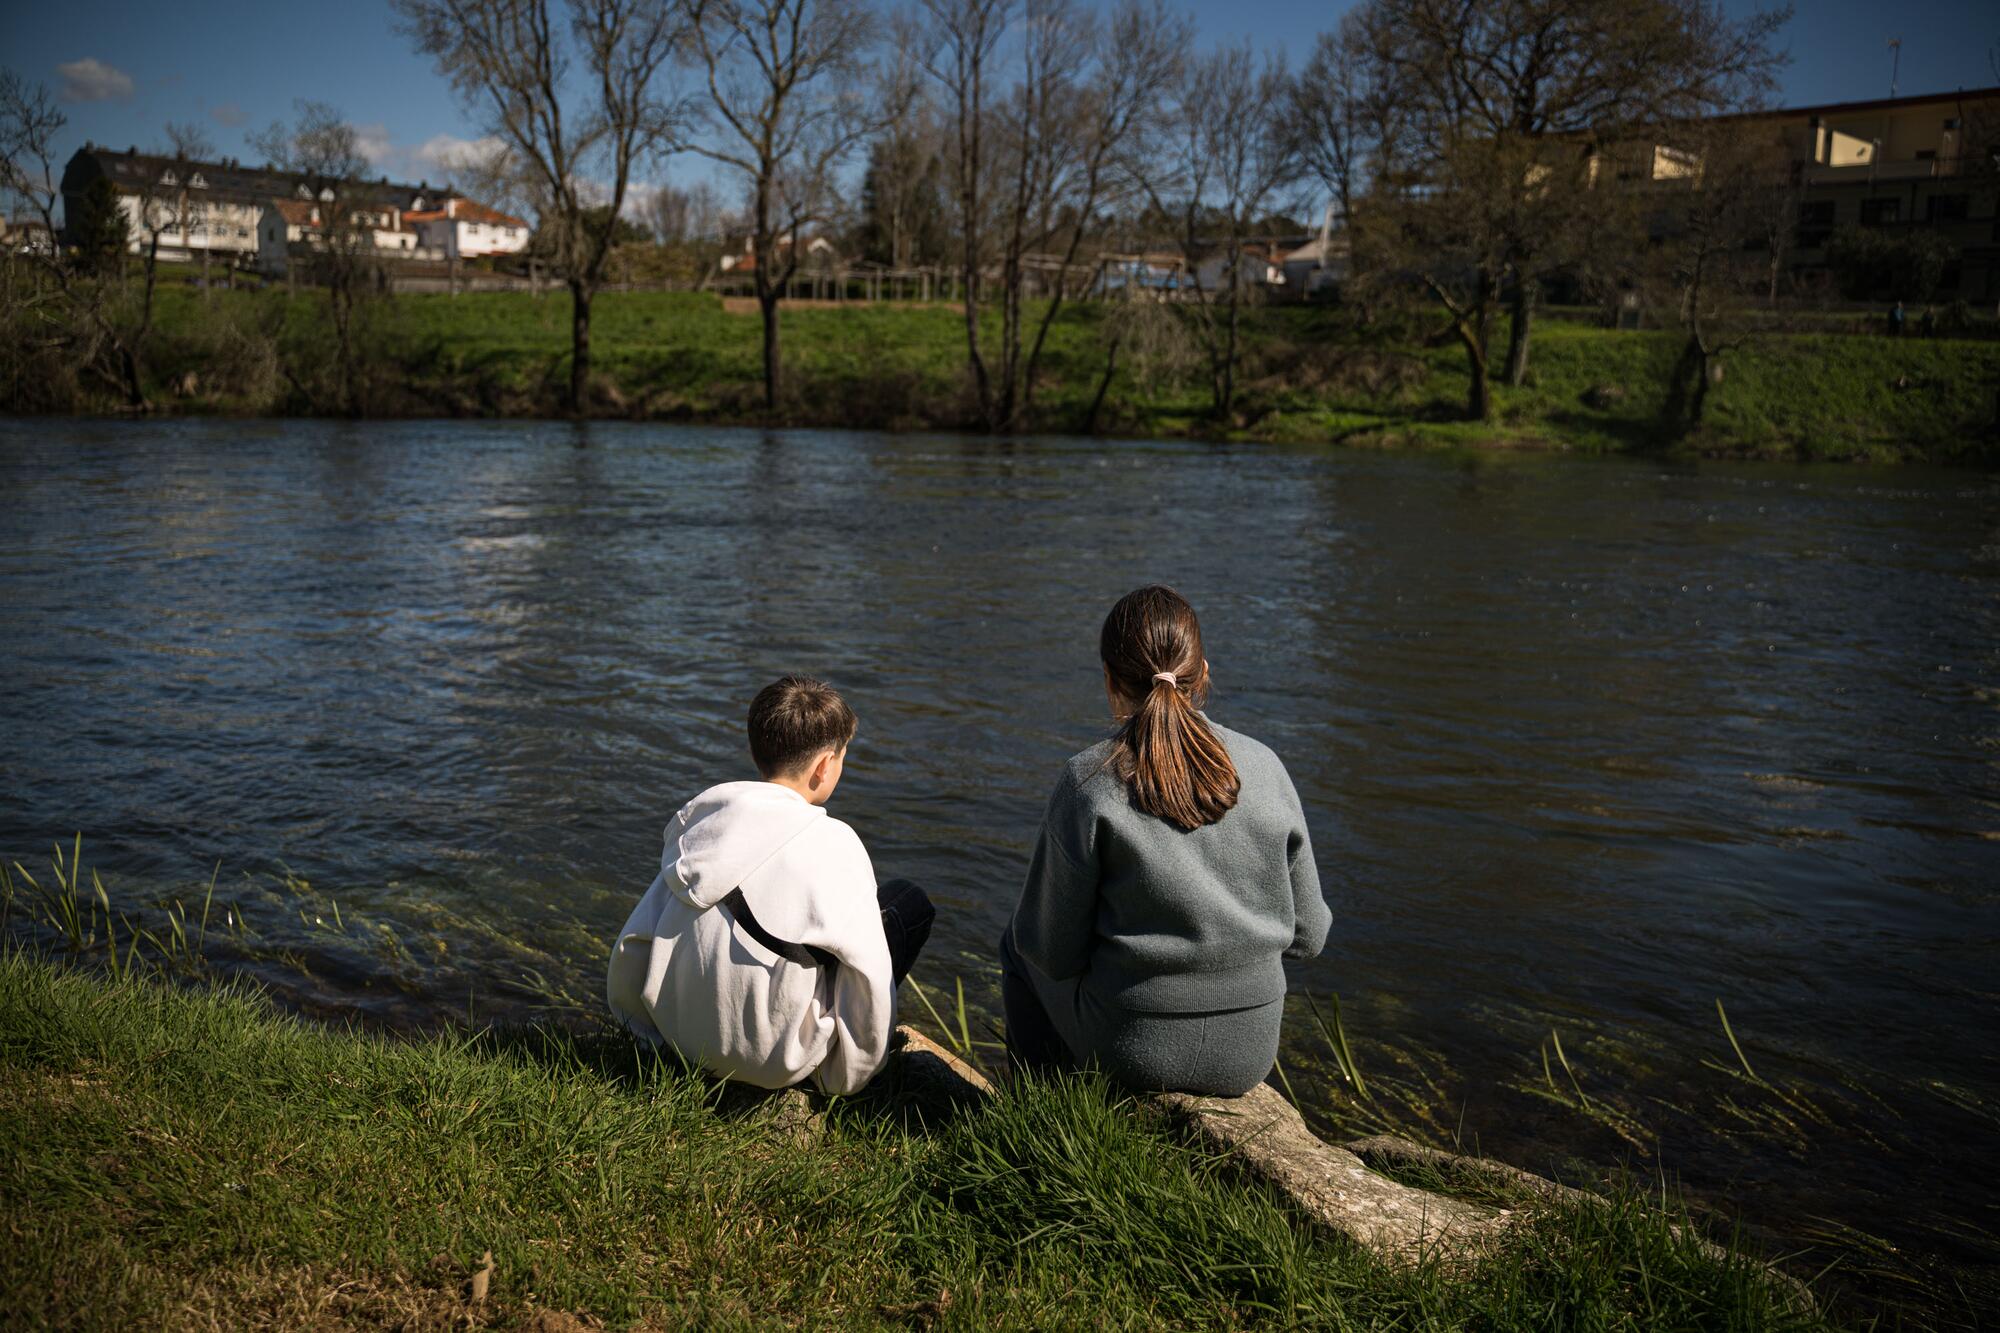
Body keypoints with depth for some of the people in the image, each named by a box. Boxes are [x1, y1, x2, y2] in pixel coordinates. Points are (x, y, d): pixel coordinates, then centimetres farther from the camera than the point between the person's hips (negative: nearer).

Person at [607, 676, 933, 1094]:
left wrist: (640, 1024, 23)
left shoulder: (697, 813, -2)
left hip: (679, 1039, 6)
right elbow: (869, 977, -16)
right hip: (770, 1063, -6)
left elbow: (635, 941, 5)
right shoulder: (832, 844, -18)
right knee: (911, 901, 8)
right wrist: (847, 1082, 1)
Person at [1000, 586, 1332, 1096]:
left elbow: (1056, 950, -11)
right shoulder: (1264, 766, -5)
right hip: (1249, 1054, 4)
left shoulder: (1089, 781, -16)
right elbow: (1308, 934, 1)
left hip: (1131, 1053, -4)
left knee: (1018, 942, 26)